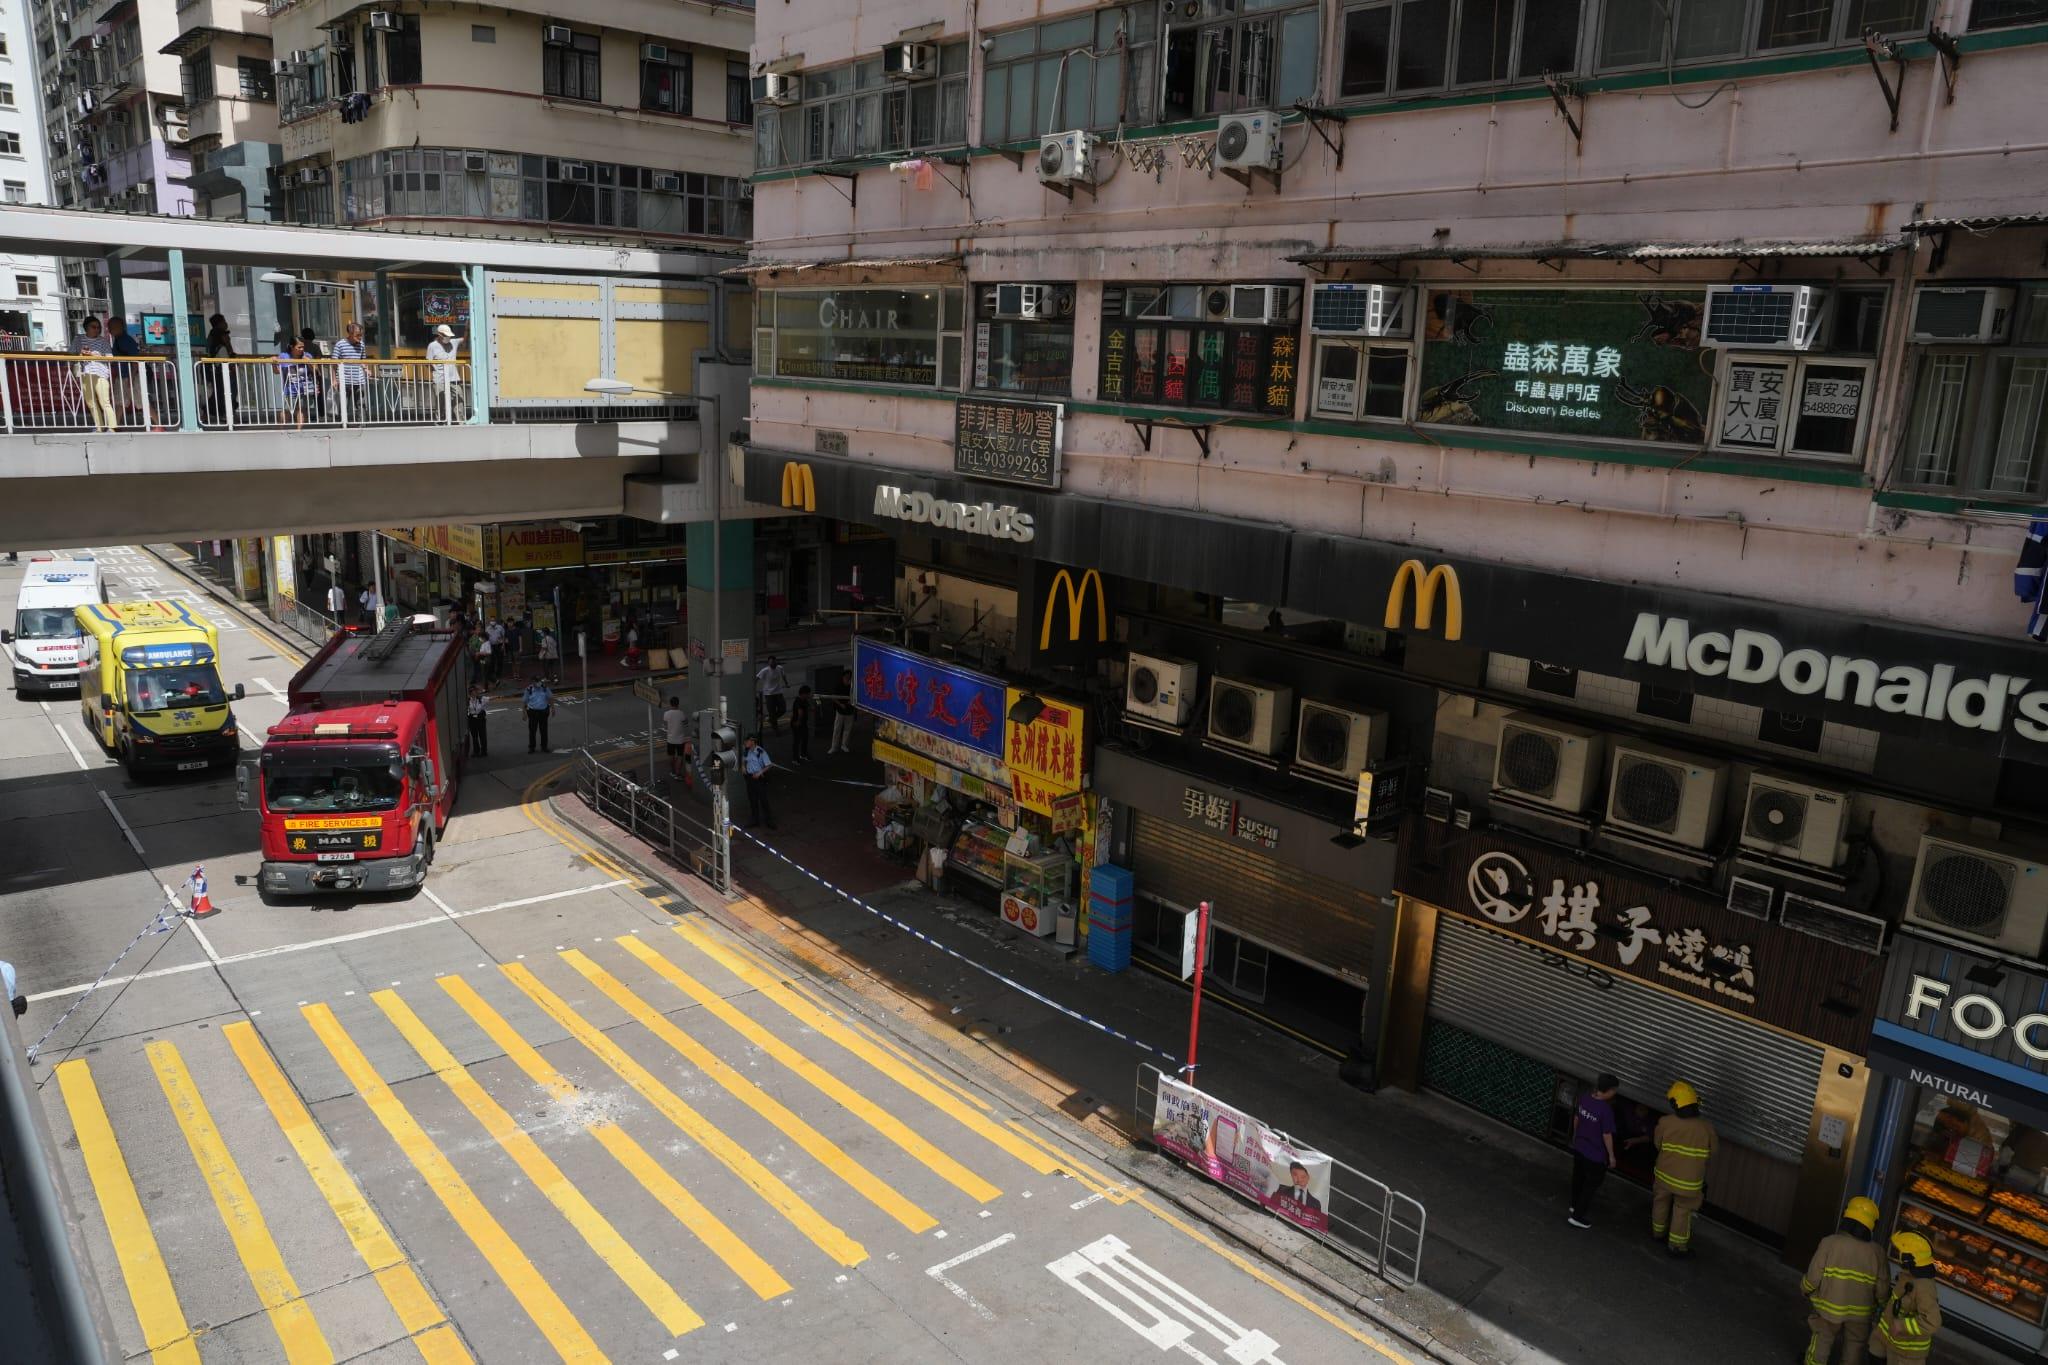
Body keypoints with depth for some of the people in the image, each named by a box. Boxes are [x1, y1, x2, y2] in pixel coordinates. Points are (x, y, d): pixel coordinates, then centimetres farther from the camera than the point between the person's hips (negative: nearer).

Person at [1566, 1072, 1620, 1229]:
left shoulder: (1584, 1098, -9)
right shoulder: (1606, 1110, -30)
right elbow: (1607, 1135, -21)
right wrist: (1611, 1156, -7)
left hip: (1579, 1148, 7)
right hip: (1596, 1155, -7)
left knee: (1578, 1177, 26)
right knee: (1591, 1184, 12)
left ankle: (1576, 1205, 47)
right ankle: (1577, 1216, 19)